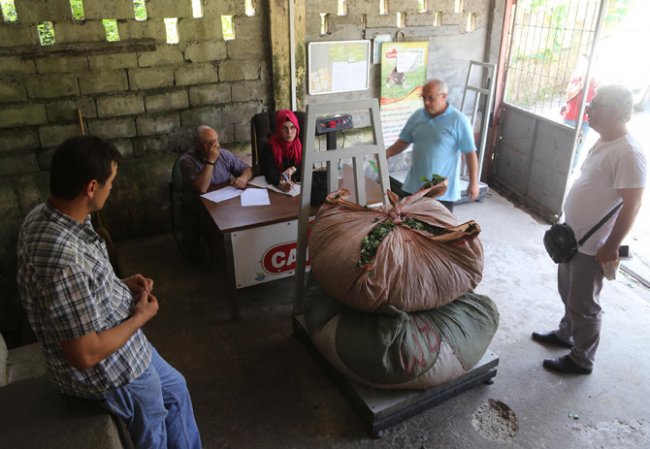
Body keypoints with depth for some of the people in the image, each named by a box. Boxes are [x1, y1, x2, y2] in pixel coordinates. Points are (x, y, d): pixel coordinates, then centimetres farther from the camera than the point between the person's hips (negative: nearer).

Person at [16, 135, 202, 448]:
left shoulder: (43, 216, -8)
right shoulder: (64, 258, -38)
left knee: (175, 387, 28)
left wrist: (121, 285, 1)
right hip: (110, 370, -9)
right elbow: (85, 355, -31)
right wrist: (140, 318, -18)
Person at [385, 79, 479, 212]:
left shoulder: (459, 121, -11)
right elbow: (404, 141, 10)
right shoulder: (417, 116, 3)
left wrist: (473, 183, -11)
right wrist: (386, 154, -7)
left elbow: (470, 153, -10)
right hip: (415, 185, 5)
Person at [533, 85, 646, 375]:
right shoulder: (603, 142, 7)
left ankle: (581, 360, 24)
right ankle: (565, 334, 45)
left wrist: (612, 246, -21)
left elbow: (631, 205, -24)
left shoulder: (629, 154, -24)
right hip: (573, 237, 9)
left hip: (593, 245, -9)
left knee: (584, 304, 6)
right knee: (568, 292, 25)